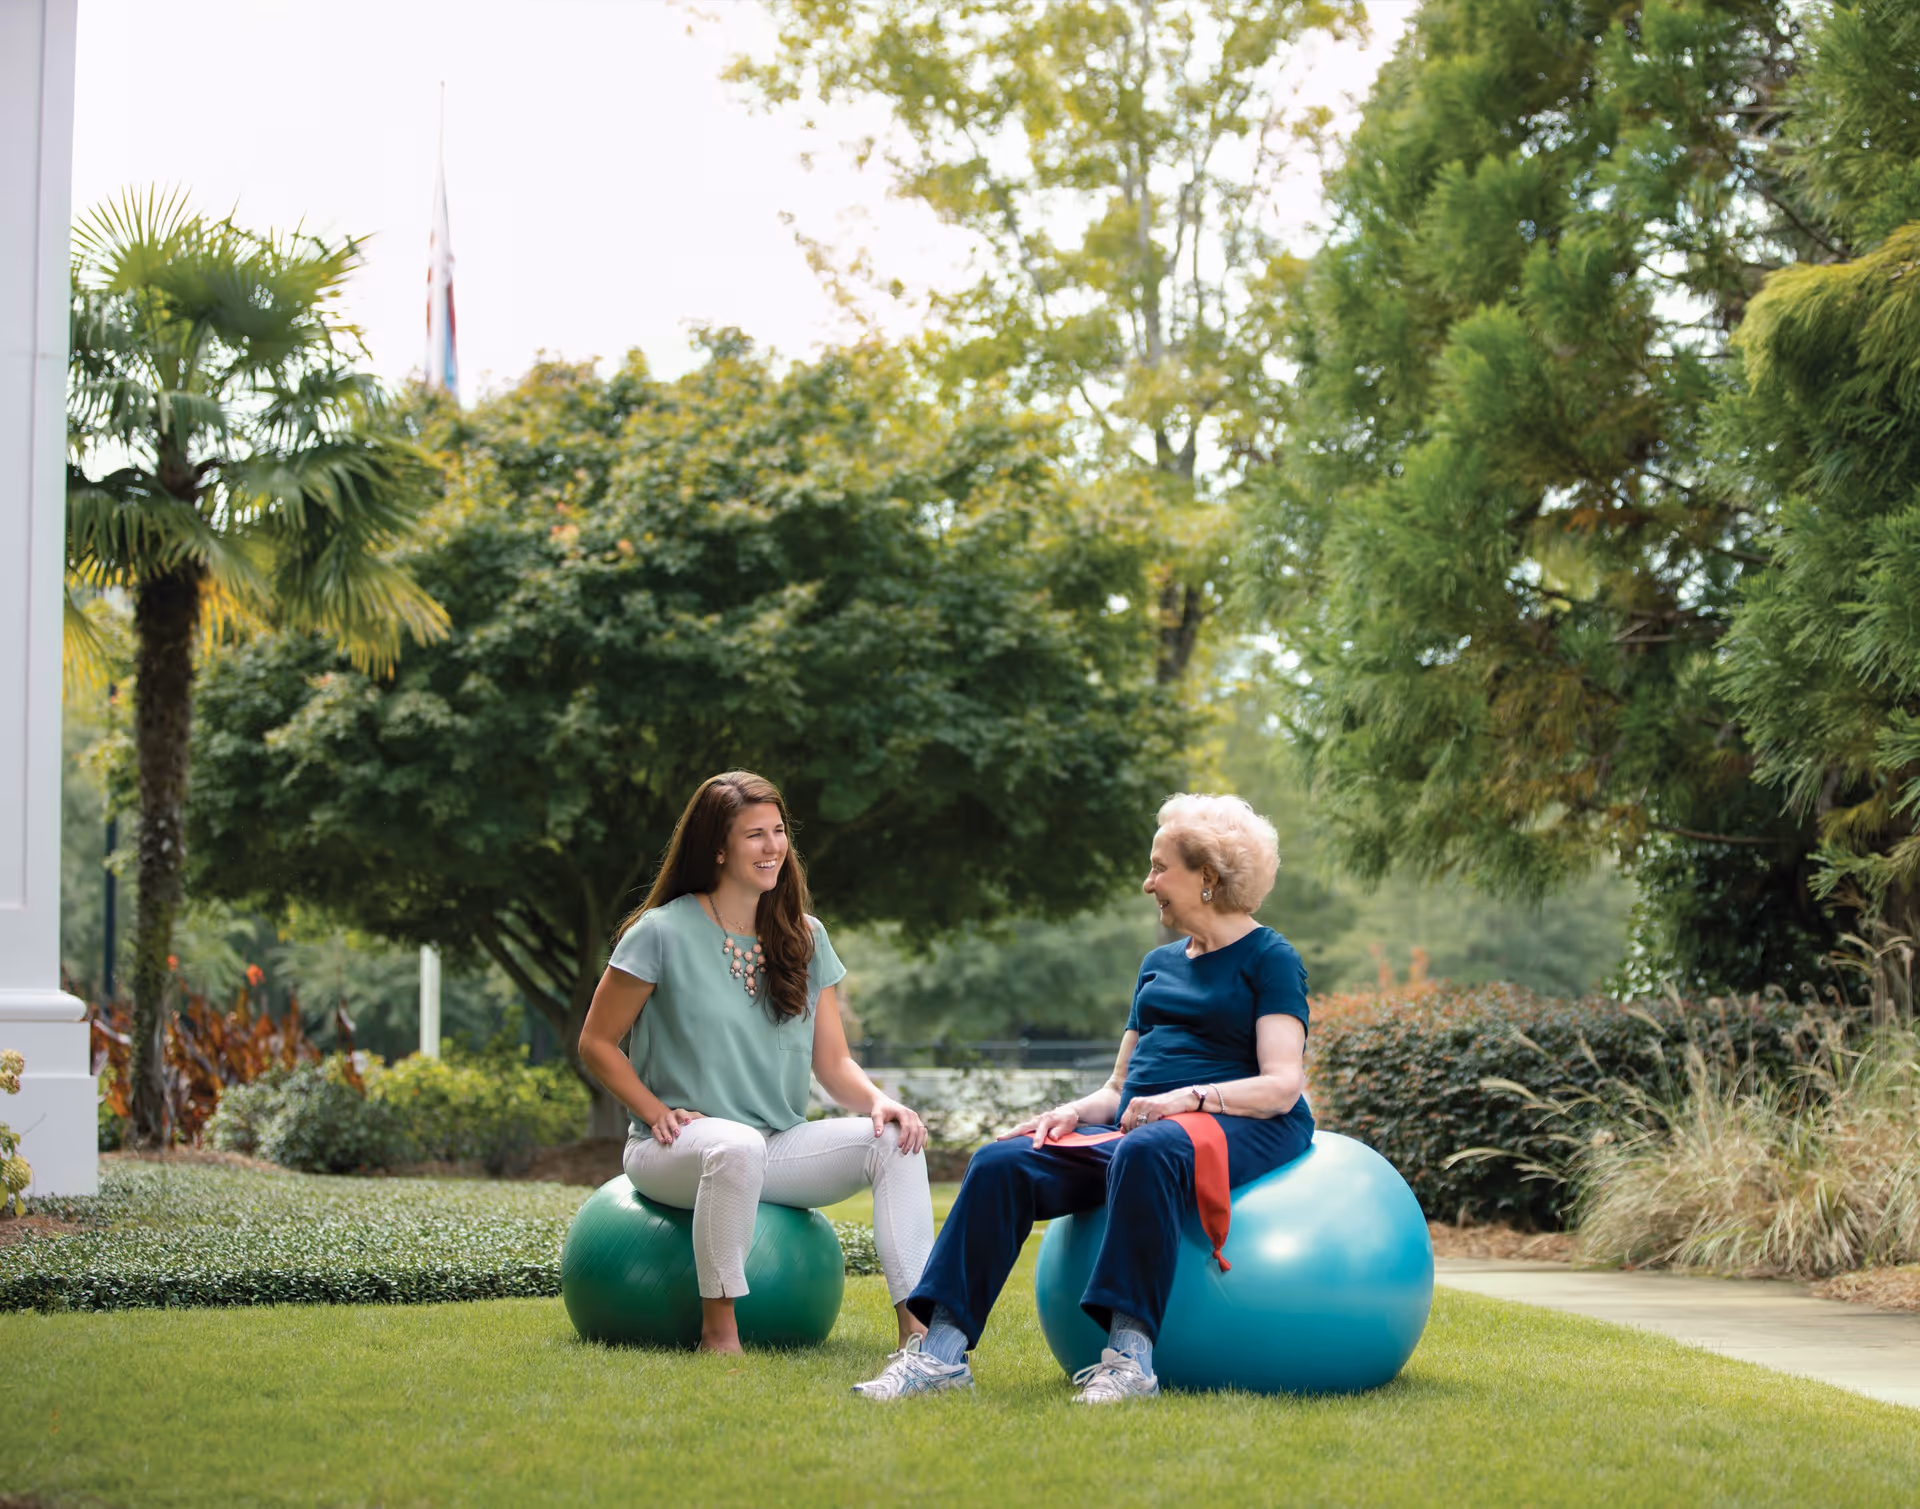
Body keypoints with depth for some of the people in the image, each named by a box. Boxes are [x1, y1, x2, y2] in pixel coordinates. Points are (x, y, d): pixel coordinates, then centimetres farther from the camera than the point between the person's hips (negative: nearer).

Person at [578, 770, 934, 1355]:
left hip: (778, 1148, 5)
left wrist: (878, 1101, -13)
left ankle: (917, 1326, -24)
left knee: (895, 1141, -20)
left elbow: (833, 1063, 8)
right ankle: (719, 1331, -29)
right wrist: (657, 1113, -13)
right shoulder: (664, 933, -6)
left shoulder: (804, 938, 9)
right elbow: (596, 1044, 0)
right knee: (736, 1146, -40)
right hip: (678, 1149, -5)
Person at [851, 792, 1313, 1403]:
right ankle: (943, 1350, -25)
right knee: (1001, 1162, -17)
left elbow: (1282, 1084, -11)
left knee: (1146, 1151, -41)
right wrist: (1075, 1112, 0)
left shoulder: (1269, 959, 2)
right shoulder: (1159, 964, 24)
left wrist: (1187, 1098, -25)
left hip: (1239, 1126, -7)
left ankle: (1130, 1352, -44)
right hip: (1138, 1122, 7)